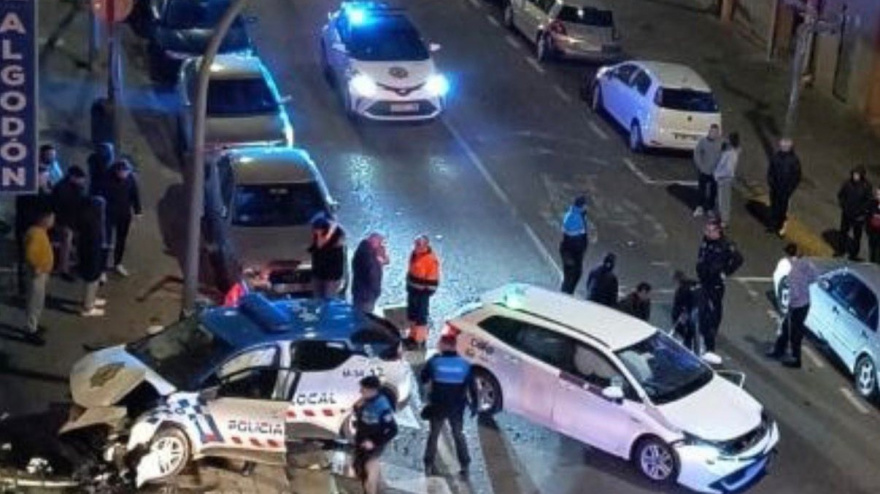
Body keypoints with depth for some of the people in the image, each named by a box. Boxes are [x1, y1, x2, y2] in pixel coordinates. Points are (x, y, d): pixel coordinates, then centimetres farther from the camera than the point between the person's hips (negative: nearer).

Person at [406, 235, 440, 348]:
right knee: (411, 313, 19)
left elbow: (433, 277, -19)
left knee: (421, 315, -4)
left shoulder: (431, 258, -22)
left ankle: (420, 340, 3)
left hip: (422, 290, -9)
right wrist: (408, 283, 19)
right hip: (412, 288, 9)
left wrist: (428, 290, -18)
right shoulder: (415, 253, 3)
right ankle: (413, 336, 33)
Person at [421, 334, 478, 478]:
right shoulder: (464, 364, -6)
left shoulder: (434, 362, -12)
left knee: (433, 435, 14)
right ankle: (465, 466, 12)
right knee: (458, 435, 15)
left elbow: (422, 378, 1)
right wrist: (474, 404, 5)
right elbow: (472, 387, -3)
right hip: (457, 408, 1)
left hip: (438, 407, -1)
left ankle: (429, 465, 13)